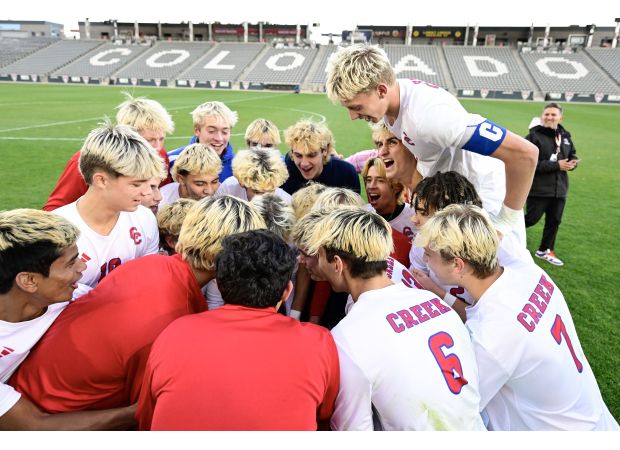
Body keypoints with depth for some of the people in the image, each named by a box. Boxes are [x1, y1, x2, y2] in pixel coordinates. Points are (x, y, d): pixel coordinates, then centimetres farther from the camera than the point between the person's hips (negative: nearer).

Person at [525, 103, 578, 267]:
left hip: (559, 189, 6)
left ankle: (545, 250, 29)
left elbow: (573, 155, 21)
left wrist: (572, 163, -4)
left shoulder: (565, 136, 9)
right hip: (538, 189, -6)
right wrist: (556, 165, -21)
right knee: (532, 219, -2)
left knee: (554, 221, 13)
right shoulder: (534, 136, -12)